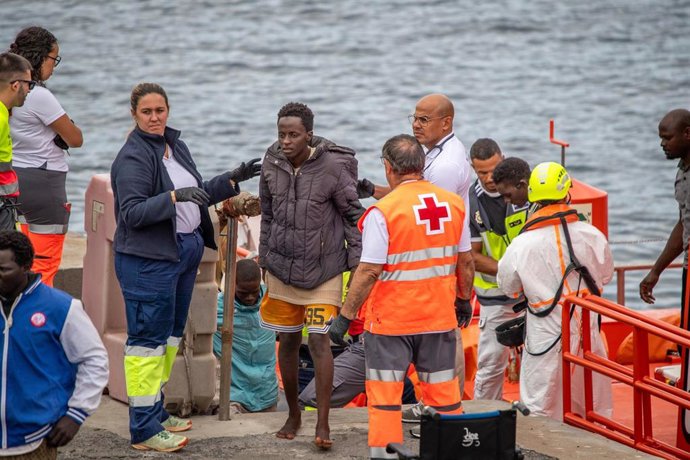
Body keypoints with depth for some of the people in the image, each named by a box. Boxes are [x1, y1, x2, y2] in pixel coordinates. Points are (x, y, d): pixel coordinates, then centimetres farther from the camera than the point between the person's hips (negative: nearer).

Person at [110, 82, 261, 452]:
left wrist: (233, 180, 17)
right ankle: (144, 429, -5)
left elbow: (197, 196, 24)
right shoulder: (132, 158, -14)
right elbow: (132, 213, -22)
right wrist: (174, 196, -30)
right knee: (148, 338, -7)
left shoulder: (176, 147, 13)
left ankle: (156, 411, 28)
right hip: (148, 259, -9)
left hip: (184, 251, 9)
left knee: (170, 334, 16)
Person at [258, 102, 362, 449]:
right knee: (288, 342, 11)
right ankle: (293, 414, 27)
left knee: (319, 341, -11)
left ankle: (323, 424, -6)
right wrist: (265, 261, 15)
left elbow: (352, 215, -6)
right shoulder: (272, 164, -2)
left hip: (323, 270, -4)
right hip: (282, 268, 4)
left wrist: (356, 263, -6)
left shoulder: (333, 167, -15)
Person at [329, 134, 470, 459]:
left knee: (385, 396, 3)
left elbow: (369, 272, -16)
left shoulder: (383, 211, -15)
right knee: (444, 393, 13)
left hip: (391, 321, -5)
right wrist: (464, 300, 24)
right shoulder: (453, 204, 2)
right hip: (439, 317, 5)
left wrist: (345, 316, -9)